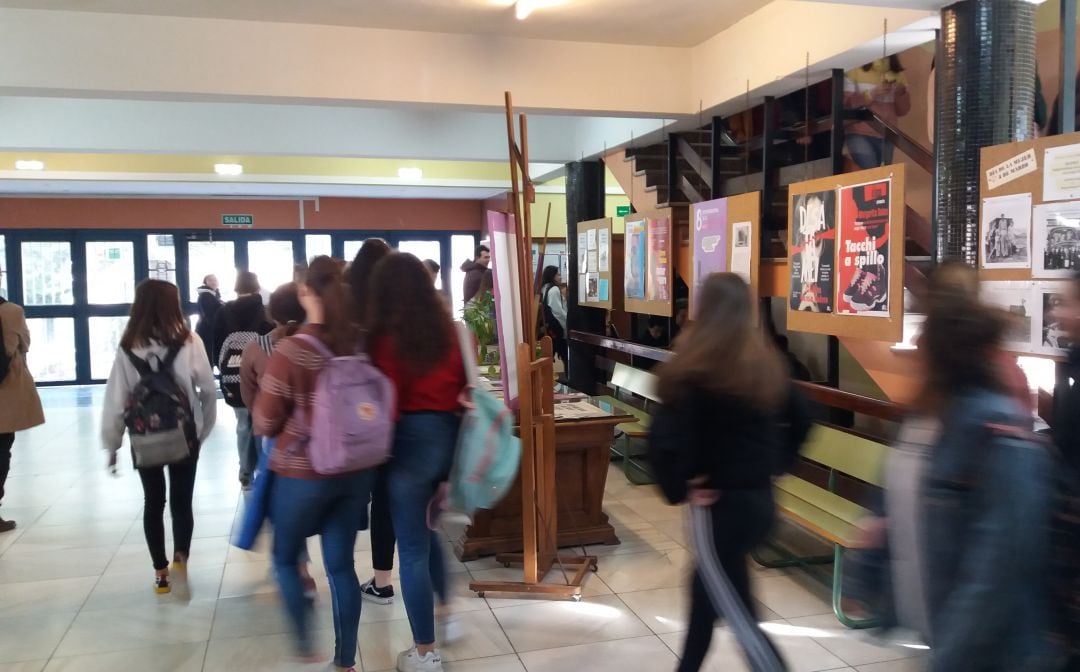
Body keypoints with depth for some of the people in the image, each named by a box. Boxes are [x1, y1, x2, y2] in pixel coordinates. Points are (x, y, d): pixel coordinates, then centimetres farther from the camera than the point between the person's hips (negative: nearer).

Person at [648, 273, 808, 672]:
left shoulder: (696, 371, -19)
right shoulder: (767, 364, 3)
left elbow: (664, 440, -29)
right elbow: (801, 421, 13)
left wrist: (677, 489, -14)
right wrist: (775, 466, 15)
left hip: (720, 504, -8)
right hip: (761, 498, 8)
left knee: (737, 612, 6)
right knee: (708, 588, 23)